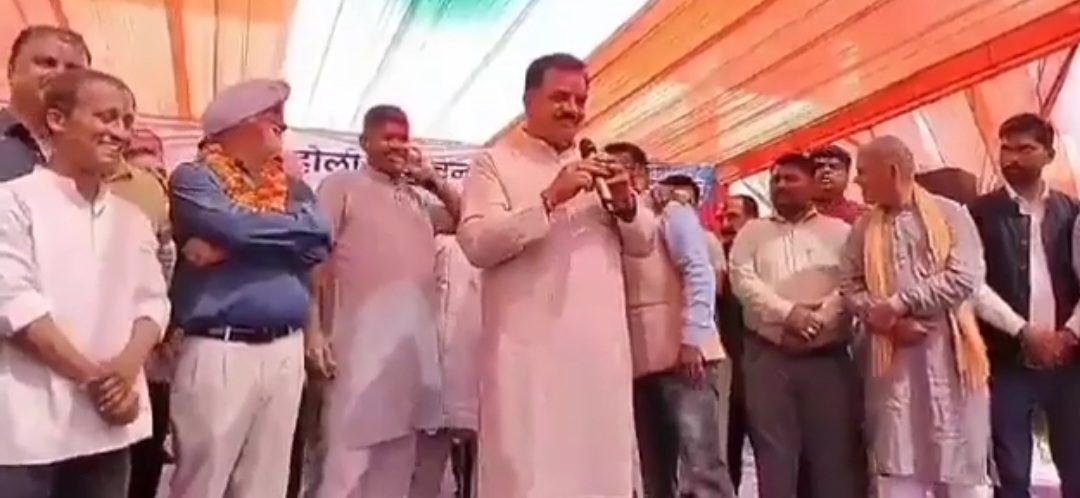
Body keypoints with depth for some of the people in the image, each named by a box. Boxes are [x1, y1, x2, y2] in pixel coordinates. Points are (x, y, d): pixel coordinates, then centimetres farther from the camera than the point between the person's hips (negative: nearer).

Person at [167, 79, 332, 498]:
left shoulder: (293, 187, 15)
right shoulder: (195, 178, 0)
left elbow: (318, 239, -2)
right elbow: (233, 225, -18)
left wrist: (231, 248, -10)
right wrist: (290, 226, 0)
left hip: (286, 351, 5)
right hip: (217, 350, -5)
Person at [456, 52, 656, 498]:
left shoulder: (594, 170, 21)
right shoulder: (495, 163, 3)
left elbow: (644, 243, 19)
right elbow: (475, 242, -11)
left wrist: (627, 205, -2)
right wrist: (549, 200, -19)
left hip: (601, 347, 6)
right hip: (529, 349, -5)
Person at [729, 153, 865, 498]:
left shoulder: (837, 231, 10)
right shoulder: (752, 232, 12)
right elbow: (742, 280, -2)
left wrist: (818, 320, -17)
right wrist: (787, 313, -15)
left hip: (828, 356, 0)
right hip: (768, 356, 1)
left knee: (836, 449, 4)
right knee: (774, 452, 4)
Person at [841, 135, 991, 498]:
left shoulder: (950, 214, 0)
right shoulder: (863, 228, 11)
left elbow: (965, 277, -11)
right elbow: (850, 286, 5)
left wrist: (899, 303, -13)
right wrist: (884, 318, -12)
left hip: (948, 353, -2)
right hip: (891, 357, 2)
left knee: (959, 467, 6)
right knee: (896, 466, 3)